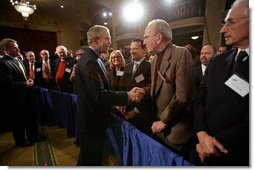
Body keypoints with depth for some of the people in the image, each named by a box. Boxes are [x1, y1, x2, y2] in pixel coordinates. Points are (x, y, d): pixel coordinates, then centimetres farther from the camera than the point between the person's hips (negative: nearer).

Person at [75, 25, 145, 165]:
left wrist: (115, 102, 1)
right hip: (91, 119, -9)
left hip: (94, 117, 9)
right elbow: (99, 95, -30)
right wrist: (128, 96, -28)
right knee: (90, 159, 14)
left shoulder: (94, 58, 7)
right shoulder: (89, 61, -25)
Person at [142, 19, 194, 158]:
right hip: (159, 126, 7)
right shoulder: (155, 58, 9)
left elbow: (183, 95, -23)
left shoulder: (181, 54, -18)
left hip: (175, 130, -7)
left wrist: (164, 121, -15)